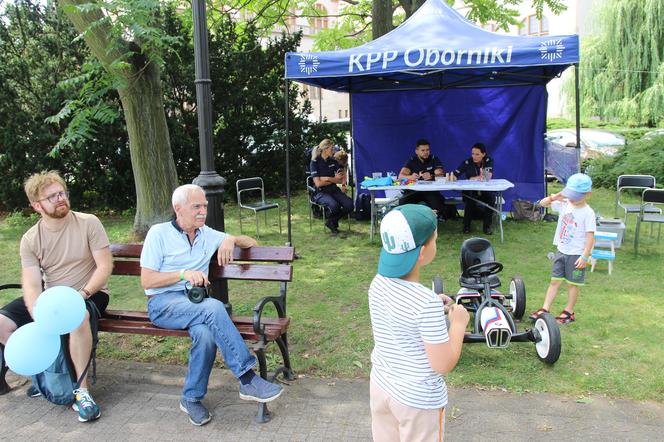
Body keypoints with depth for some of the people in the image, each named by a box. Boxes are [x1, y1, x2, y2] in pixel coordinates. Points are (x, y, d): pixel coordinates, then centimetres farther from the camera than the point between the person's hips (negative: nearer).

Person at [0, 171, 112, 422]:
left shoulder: (88, 223, -8)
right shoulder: (30, 239, 0)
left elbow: (105, 266, -11)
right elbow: (31, 286, -9)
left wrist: (83, 293, -26)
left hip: (88, 293, -4)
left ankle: (81, 390, -26)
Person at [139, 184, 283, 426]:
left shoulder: (207, 234, 16)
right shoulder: (159, 233, 3)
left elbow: (251, 243, 18)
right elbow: (147, 281, -3)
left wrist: (231, 239, -3)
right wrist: (183, 274, -15)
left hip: (194, 302, 4)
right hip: (162, 303, -4)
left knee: (206, 333, -33)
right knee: (213, 307, -34)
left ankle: (192, 399, -11)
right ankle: (248, 379, -32)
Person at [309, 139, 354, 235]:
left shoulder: (333, 161, 9)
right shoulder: (315, 162, -7)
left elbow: (343, 180, 6)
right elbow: (318, 183, -14)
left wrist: (328, 178, -12)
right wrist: (334, 179, -6)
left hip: (334, 190, 5)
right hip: (321, 192, -5)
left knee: (349, 205, -20)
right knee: (334, 205, -35)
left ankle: (332, 222, 3)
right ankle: (332, 221, -1)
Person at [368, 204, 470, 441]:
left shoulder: (378, 284, -9)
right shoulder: (427, 302, -29)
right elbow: (443, 365, -22)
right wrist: (458, 322, -10)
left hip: (381, 386, 6)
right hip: (419, 400, -6)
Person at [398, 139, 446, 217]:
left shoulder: (434, 159, 5)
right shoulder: (412, 160, 7)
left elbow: (440, 175, -9)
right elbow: (401, 176, -7)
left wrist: (431, 176, -33)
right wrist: (410, 177, -32)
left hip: (431, 190, 0)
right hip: (414, 190, 1)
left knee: (438, 202, -32)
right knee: (403, 202, -29)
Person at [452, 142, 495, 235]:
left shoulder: (489, 161, -7)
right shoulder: (467, 162, -9)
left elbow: (488, 176, -21)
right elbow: (454, 175, -15)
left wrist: (472, 179, -22)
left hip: (485, 190, 1)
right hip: (470, 191, -1)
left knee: (491, 197, -30)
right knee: (469, 199, -32)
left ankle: (487, 225, -13)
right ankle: (466, 225, -11)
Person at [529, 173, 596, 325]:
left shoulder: (587, 213, -15)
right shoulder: (564, 204, 0)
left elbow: (590, 236, -16)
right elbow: (543, 203, 7)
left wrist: (585, 256, -19)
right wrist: (554, 197, -13)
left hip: (576, 255, -5)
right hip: (561, 251, 5)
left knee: (573, 284, 9)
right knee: (555, 281, 9)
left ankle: (569, 312, 22)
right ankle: (545, 309, 13)